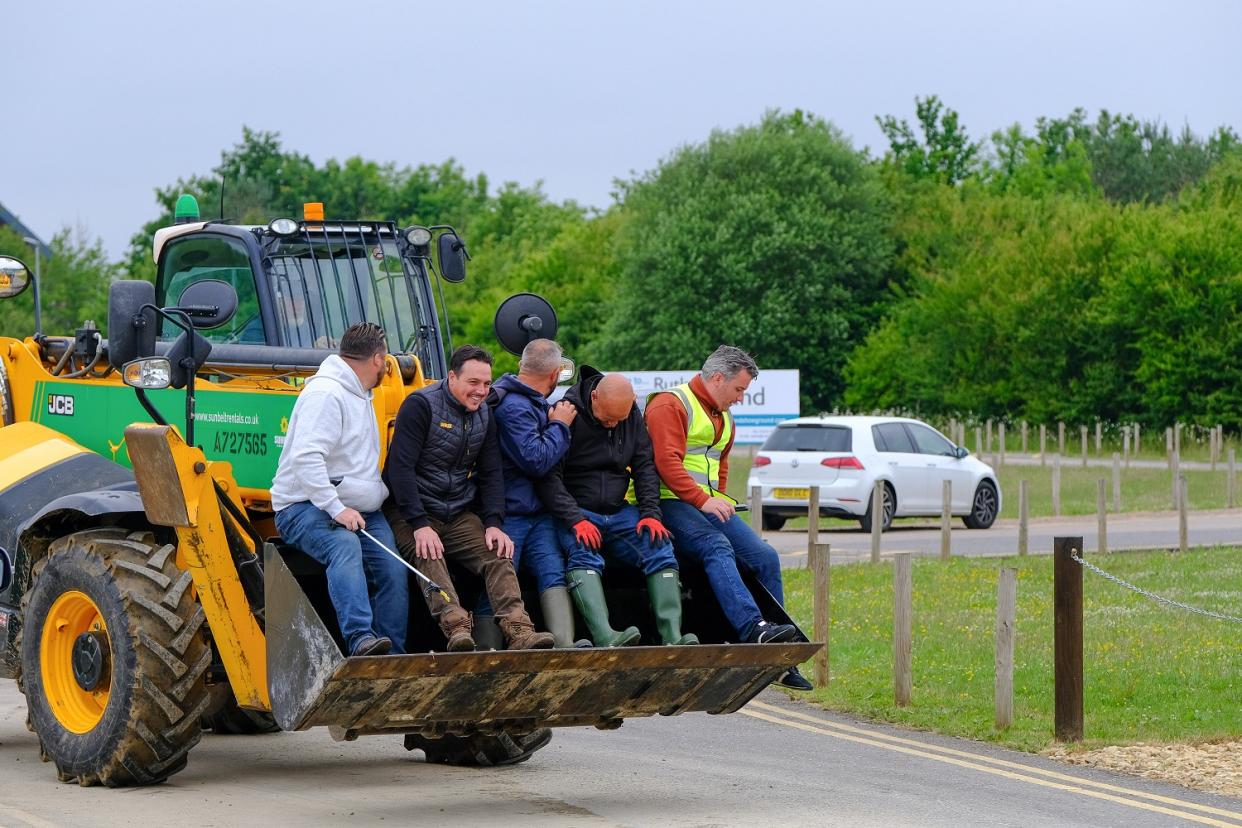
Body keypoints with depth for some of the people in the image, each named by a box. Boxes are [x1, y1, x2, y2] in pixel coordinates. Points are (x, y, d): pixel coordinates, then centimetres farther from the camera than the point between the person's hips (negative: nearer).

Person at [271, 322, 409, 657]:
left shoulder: (360, 396, 22)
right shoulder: (325, 394, -12)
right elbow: (305, 458, -24)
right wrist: (337, 509, -27)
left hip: (358, 509, 9)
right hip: (305, 507, -9)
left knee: (393, 567, -13)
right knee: (345, 547, -36)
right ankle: (360, 639, -49)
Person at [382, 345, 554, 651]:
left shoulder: (484, 414, 11)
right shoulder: (420, 405, -11)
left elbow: (491, 473, 11)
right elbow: (400, 468, -17)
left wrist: (494, 523, -5)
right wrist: (420, 524, -24)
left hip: (460, 514, 6)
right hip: (410, 511, -6)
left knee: (497, 554, -15)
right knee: (429, 557, -32)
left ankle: (519, 632, -29)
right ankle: (456, 628, -49)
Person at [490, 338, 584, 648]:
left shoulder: (534, 403, 15)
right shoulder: (513, 407, -16)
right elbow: (536, 460, -22)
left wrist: (558, 421, 13)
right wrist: (560, 425, -9)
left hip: (538, 514, 9)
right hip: (508, 514, -9)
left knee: (555, 575, -9)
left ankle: (565, 645, -21)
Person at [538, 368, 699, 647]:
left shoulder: (633, 416, 8)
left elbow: (645, 467, 11)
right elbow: (549, 476, -14)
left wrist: (650, 514, -4)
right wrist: (575, 520, -24)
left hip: (618, 512, 5)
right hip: (577, 512, -5)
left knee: (660, 546, -19)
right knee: (583, 554, -34)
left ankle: (672, 636, -28)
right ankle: (605, 638, -51)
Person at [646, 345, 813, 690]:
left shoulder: (724, 418, 25)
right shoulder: (671, 405, -5)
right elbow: (667, 461, -17)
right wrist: (702, 500, -23)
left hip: (709, 503, 8)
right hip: (670, 502, -8)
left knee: (765, 557, -7)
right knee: (717, 547, -33)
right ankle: (753, 628, -51)